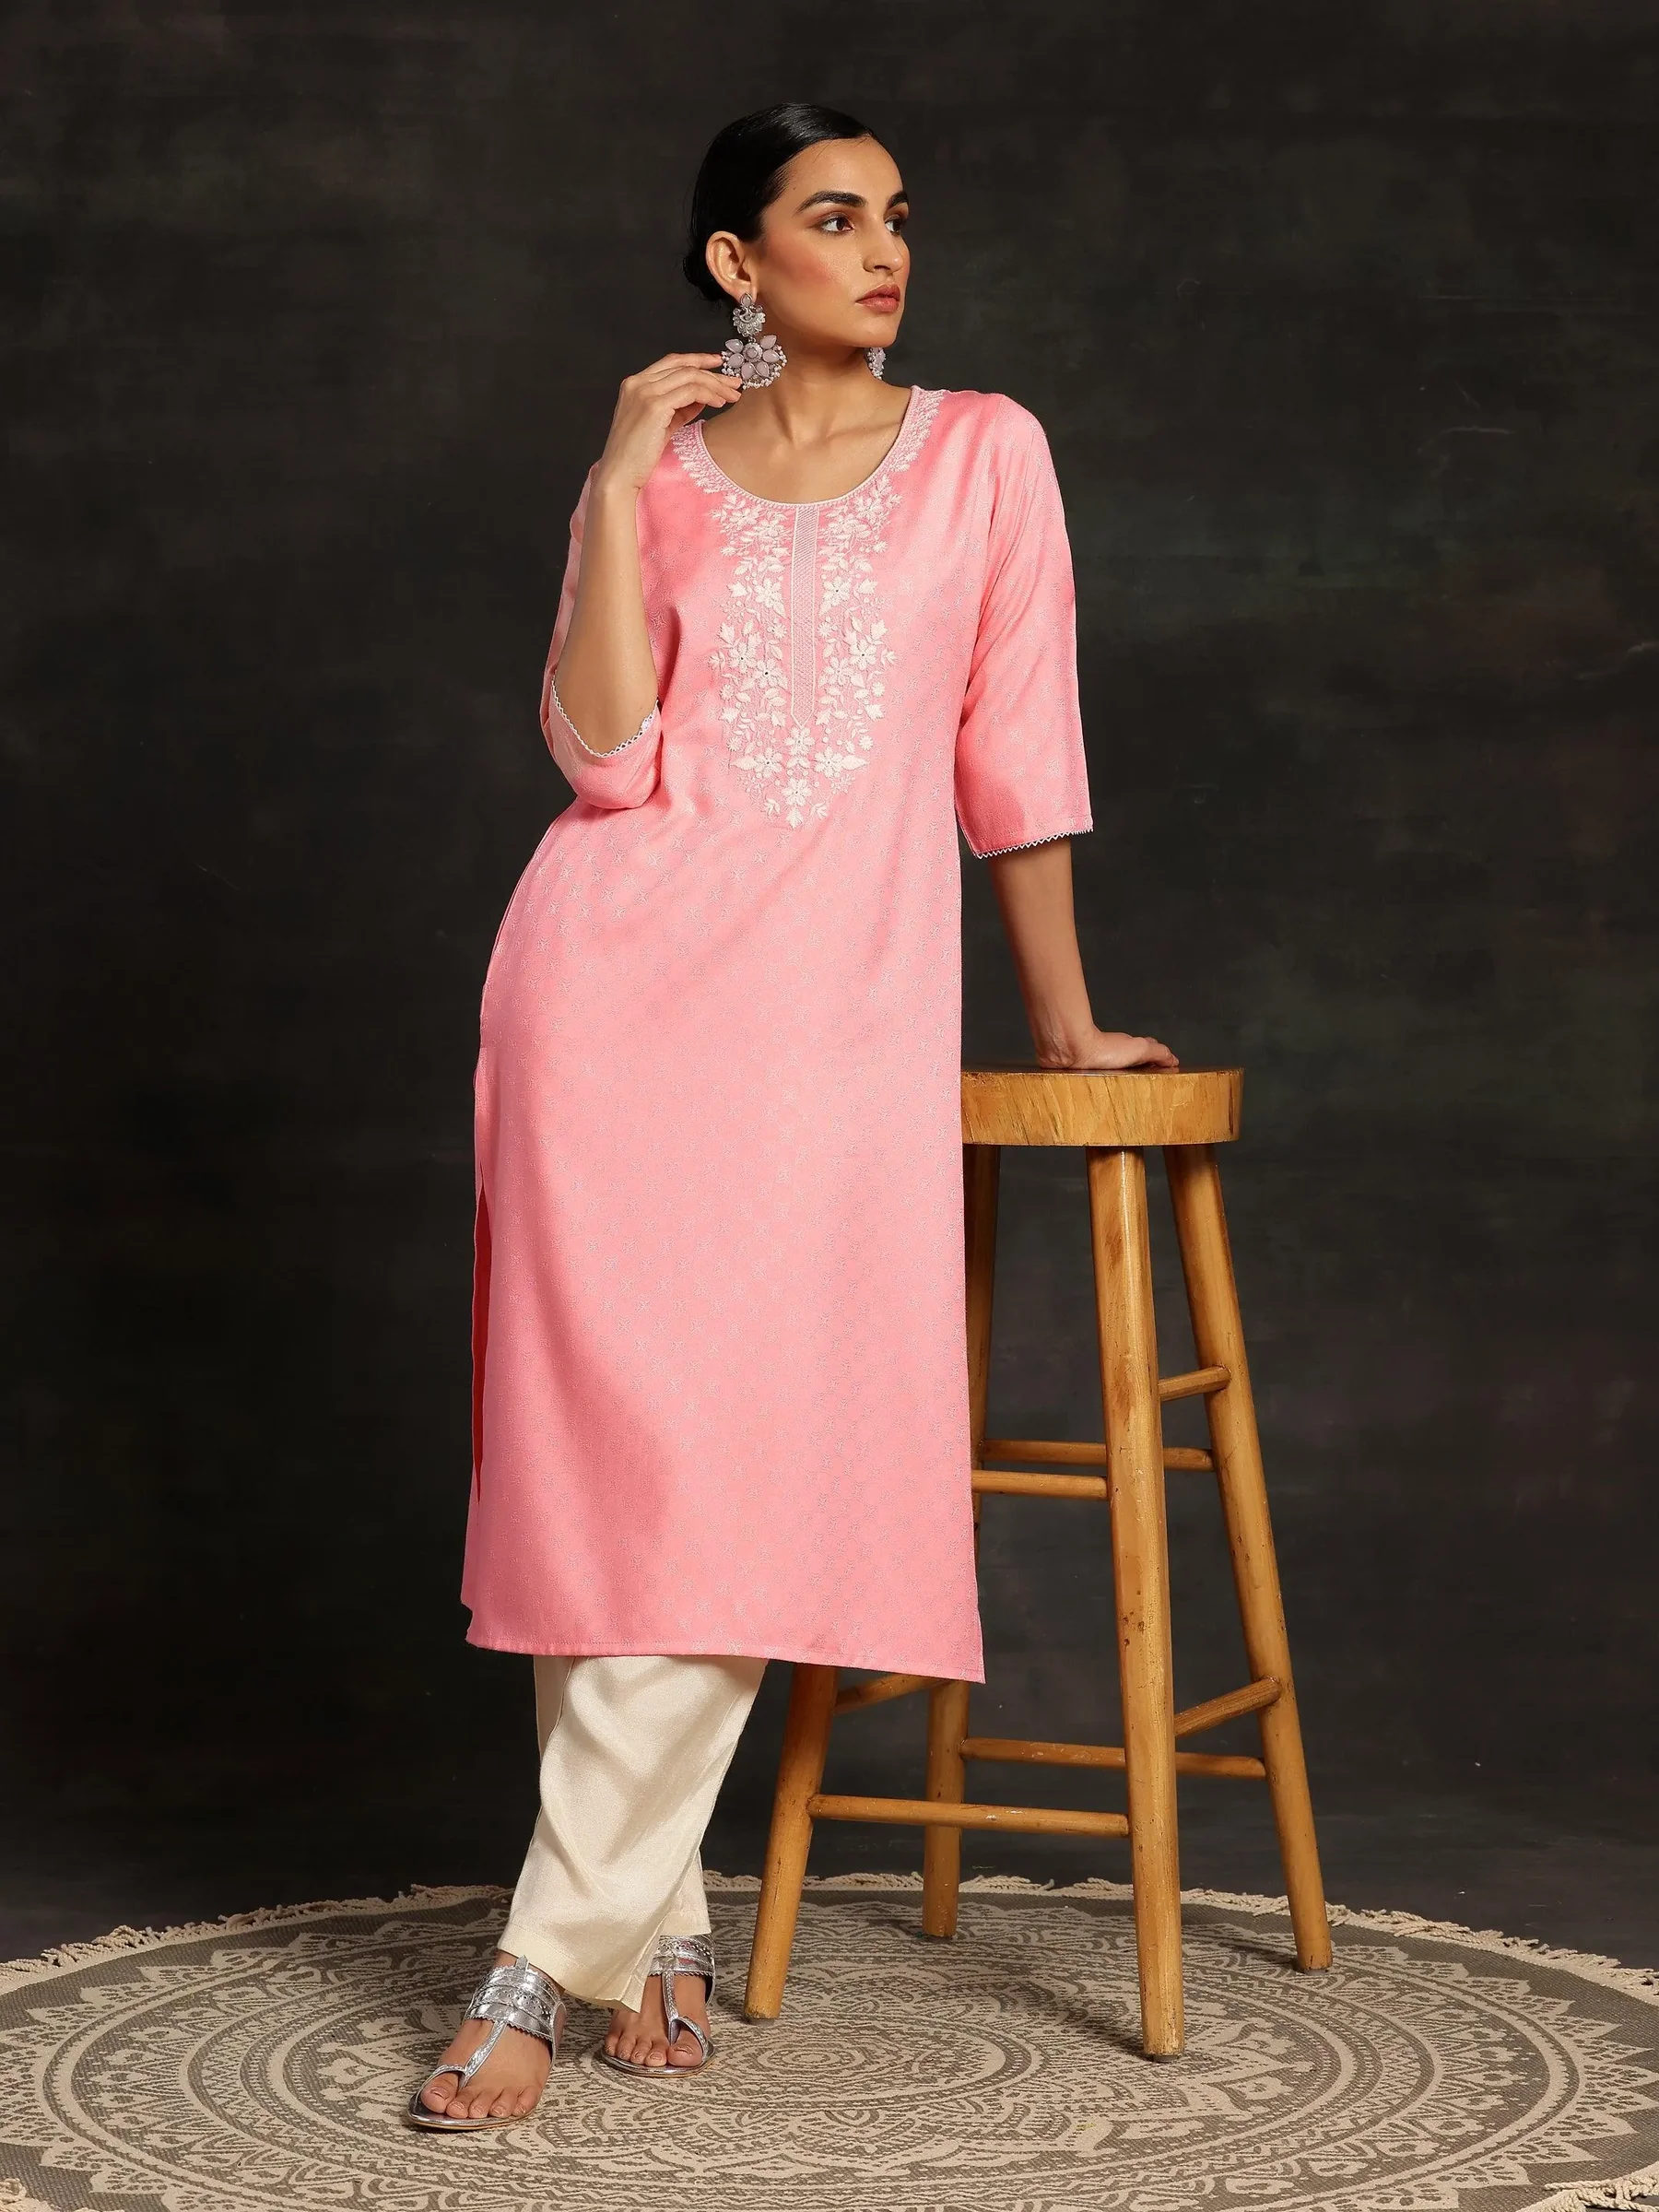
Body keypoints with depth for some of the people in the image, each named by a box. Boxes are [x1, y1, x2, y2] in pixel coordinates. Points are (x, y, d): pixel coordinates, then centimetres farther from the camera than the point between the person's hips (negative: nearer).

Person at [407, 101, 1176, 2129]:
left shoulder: (981, 454, 12)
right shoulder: (650, 471, 13)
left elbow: (1017, 753, 14)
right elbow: (602, 750, -1)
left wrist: (1062, 1020, 16)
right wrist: (624, 486, -4)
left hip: (836, 994, -1)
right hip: (616, 971, 1)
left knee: (754, 1457, -12)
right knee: (614, 1438, -4)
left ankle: (556, 1960, -7)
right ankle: (661, 1914, 11)